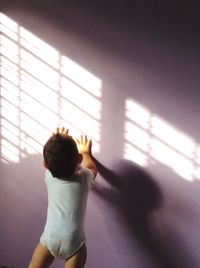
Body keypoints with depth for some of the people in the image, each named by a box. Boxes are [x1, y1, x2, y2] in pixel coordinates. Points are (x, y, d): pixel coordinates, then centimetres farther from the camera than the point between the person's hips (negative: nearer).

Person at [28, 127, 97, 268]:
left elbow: (52, 163, 22)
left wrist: (57, 141, 33)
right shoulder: (84, 178, -7)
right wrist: (85, 152, 33)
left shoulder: (49, 176, -3)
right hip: (73, 241, -1)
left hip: (49, 239, 2)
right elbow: (93, 169, 18)